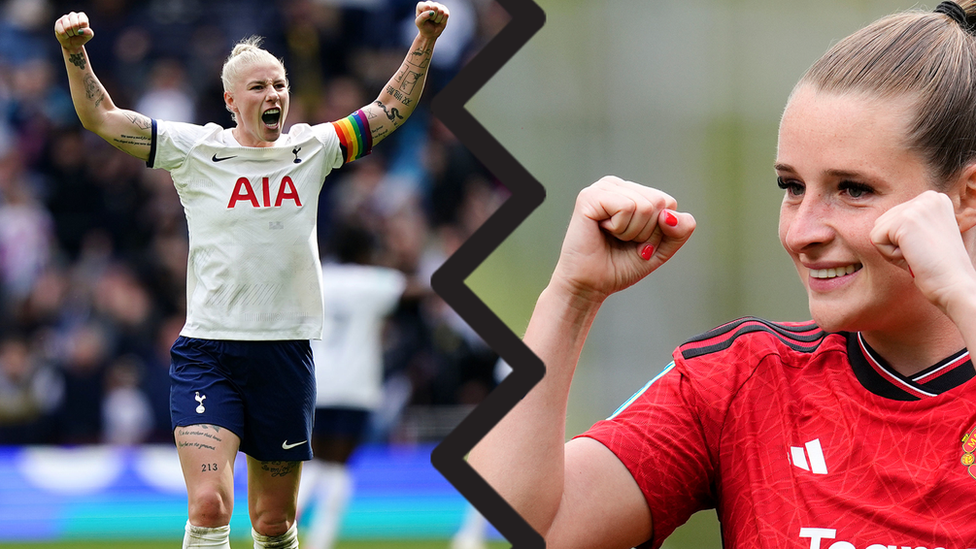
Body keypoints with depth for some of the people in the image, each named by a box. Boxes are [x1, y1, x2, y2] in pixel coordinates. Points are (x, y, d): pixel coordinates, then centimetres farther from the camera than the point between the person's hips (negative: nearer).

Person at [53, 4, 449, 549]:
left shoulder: (312, 148, 9)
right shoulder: (195, 150, 0)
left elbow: (391, 110, 15)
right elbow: (101, 117, -2)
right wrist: (75, 52, -16)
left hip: (287, 355, 3)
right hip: (208, 354, -3)